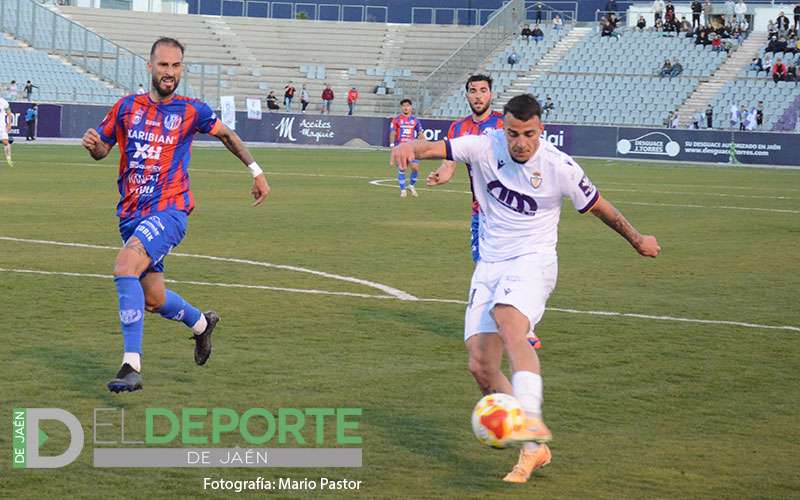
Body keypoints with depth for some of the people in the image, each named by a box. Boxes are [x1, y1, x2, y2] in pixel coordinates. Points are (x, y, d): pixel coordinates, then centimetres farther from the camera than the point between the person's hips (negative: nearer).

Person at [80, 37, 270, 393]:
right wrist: (93, 144, -7)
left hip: (169, 210, -5)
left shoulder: (191, 111, 1)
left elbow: (226, 135, 18)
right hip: (132, 214, 5)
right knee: (154, 300, 11)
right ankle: (201, 323, 46)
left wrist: (256, 171, 17)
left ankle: (132, 366, -28)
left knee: (124, 266, -29)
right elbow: (102, 150, 17)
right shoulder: (127, 107, 7)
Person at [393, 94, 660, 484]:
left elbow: (600, 208, 7)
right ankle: (535, 450, 7)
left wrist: (637, 240, 20)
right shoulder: (485, 147, -5)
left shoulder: (559, 167, -8)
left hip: (533, 261, -4)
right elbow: (439, 148, -22)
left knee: (509, 322, -36)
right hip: (489, 266, 4)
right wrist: (410, 147, -46)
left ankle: (532, 423, -50)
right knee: (481, 367, -4)